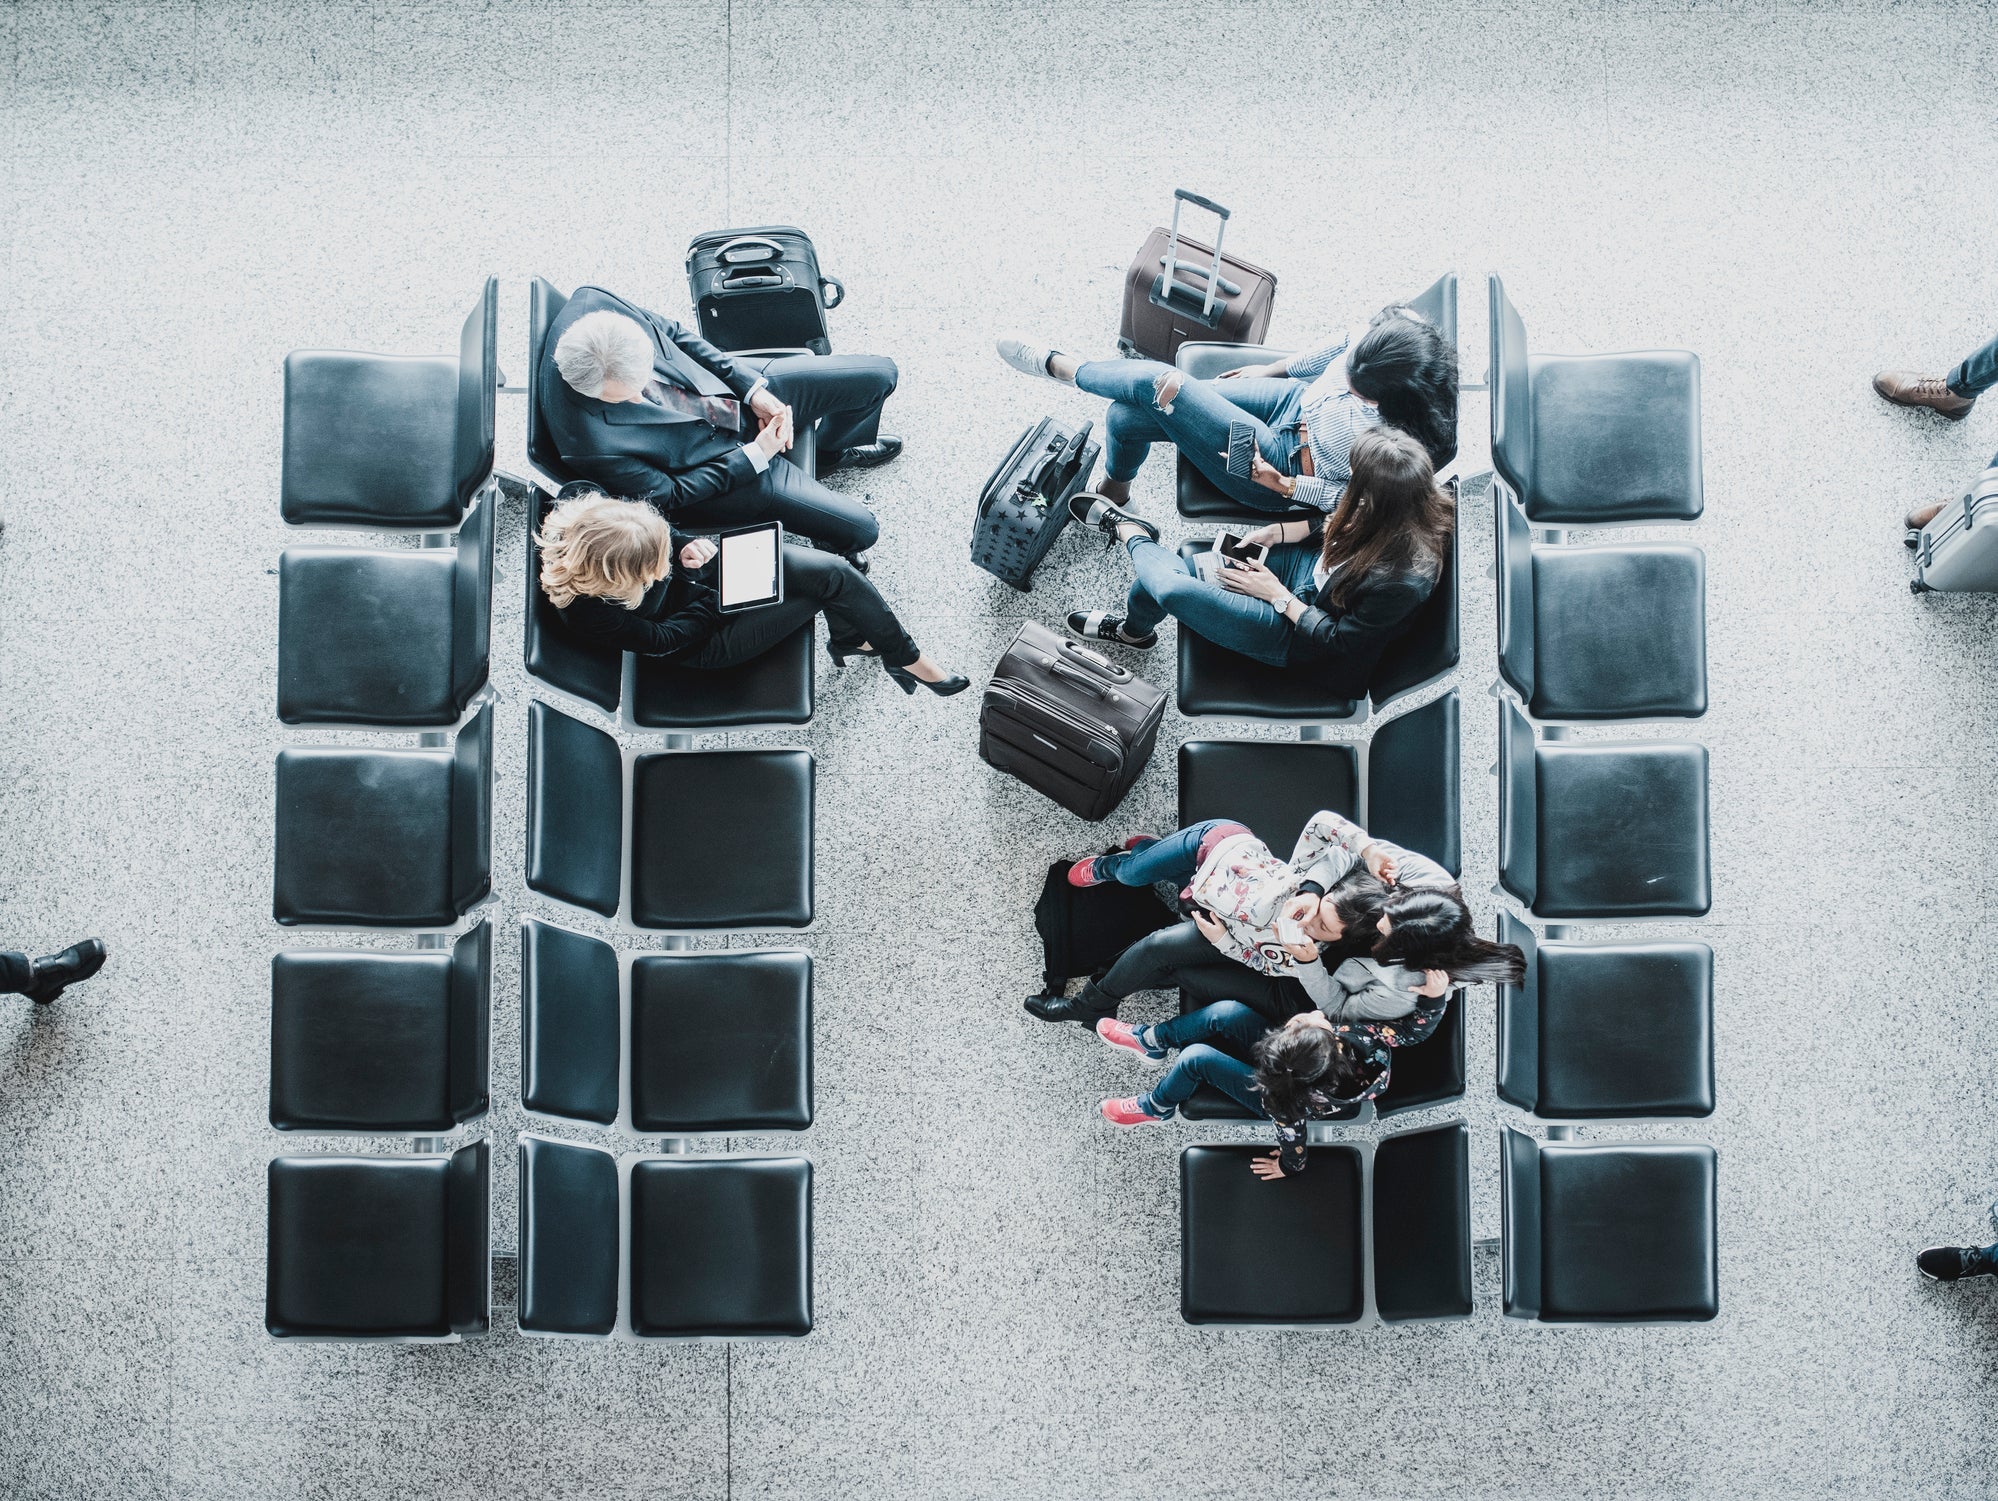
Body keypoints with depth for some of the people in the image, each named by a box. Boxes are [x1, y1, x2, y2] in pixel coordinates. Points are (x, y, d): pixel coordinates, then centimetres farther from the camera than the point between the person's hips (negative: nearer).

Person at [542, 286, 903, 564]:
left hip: (734, 388, 6)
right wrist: (756, 454, -17)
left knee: (878, 375, 8)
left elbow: (672, 333, -5)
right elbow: (667, 494, -20)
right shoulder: (592, 446, -39)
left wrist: (753, 386, -10)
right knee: (859, 529, -7)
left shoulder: (594, 303, -26)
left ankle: (833, 448, 42)